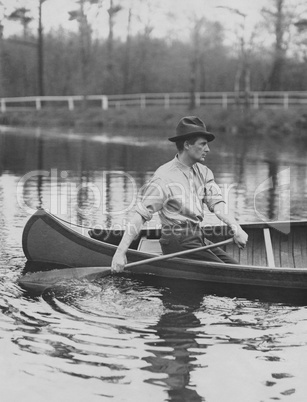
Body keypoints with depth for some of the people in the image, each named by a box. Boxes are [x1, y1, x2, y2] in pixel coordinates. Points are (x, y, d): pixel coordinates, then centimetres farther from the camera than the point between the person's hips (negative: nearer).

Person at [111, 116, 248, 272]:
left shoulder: (203, 172, 9)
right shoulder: (164, 178, -15)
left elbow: (218, 206, -2)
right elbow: (140, 215, -18)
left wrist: (236, 227, -23)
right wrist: (120, 252, -25)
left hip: (199, 239, 8)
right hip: (179, 242, -8)